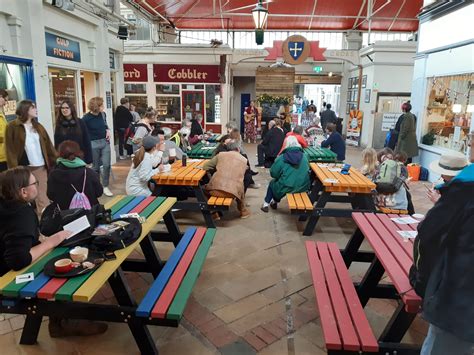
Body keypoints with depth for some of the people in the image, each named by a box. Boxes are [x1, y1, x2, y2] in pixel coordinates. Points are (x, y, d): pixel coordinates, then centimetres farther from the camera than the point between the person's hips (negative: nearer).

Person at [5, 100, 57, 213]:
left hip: (41, 167, 3)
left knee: (42, 198, 3)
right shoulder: (13, 127, -2)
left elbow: (48, 145, 10)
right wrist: (14, 169, -15)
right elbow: (10, 150, -7)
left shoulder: (38, 126, 13)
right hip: (24, 168, -3)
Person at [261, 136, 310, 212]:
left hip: (286, 188, -4)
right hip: (303, 187, 5)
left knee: (272, 183, 27)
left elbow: (273, 174, -7)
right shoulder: (304, 157, 0)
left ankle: (266, 204, 33)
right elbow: (307, 171, 13)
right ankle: (274, 202, 46)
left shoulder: (282, 158, -12)